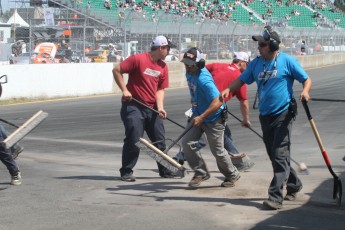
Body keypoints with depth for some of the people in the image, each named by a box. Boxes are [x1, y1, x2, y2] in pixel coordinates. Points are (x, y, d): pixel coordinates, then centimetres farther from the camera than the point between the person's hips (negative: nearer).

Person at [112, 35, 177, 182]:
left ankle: (165, 170, 23)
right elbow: (116, 70, -10)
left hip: (152, 109, 6)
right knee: (133, 140, -9)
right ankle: (126, 172, 3)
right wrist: (124, 90, -15)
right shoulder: (138, 59, -12)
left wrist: (160, 107, -8)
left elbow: (160, 89, 6)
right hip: (133, 106, -6)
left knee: (160, 140, 10)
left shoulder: (163, 66, 7)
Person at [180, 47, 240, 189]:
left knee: (217, 151, 3)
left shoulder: (204, 80, -31)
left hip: (213, 118, -8)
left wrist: (201, 117, -36)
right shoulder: (190, 73, -5)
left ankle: (232, 175, 27)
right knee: (187, 143, -4)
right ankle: (201, 173, 11)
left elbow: (217, 102, -36)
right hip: (197, 114, 8)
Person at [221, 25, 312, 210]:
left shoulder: (287, 61, -7)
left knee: (280, 155, -12)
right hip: (265, 115, 7)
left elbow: (306, 79, -4)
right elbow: (242, 80, 14)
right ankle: (293, 185, 32)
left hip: (283, 113, -7)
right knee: (275, 155, 14)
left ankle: (275, 196, -13)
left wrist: (305, 91, -25)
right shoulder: (256, 63, 9)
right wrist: (229, 89, -5)